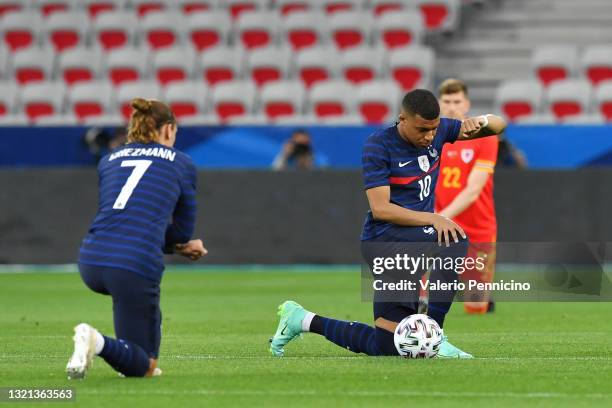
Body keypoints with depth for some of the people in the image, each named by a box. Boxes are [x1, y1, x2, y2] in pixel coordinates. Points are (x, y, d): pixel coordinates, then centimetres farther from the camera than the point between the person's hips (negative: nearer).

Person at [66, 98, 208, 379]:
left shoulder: (108, 161, 23)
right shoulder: (182, 164, 14)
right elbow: (184, 231, 18)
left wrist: (177, 247, 33)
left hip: (91, 261, 5)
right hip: (136, 266, -5)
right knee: (142, 368, 6)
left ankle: (146, 363, 27)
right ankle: (98, 342, -23)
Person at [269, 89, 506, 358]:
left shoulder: (437, 131, 4)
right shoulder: (378, 145, -12)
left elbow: (499, 126, 10)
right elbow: (380, 209, -18)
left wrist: (482, 121, -14)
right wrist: (432, 219, -27)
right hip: (384, 240, -7)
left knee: (386, 346, 8)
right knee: (455, 242, -35)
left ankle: (303, 320, 24)